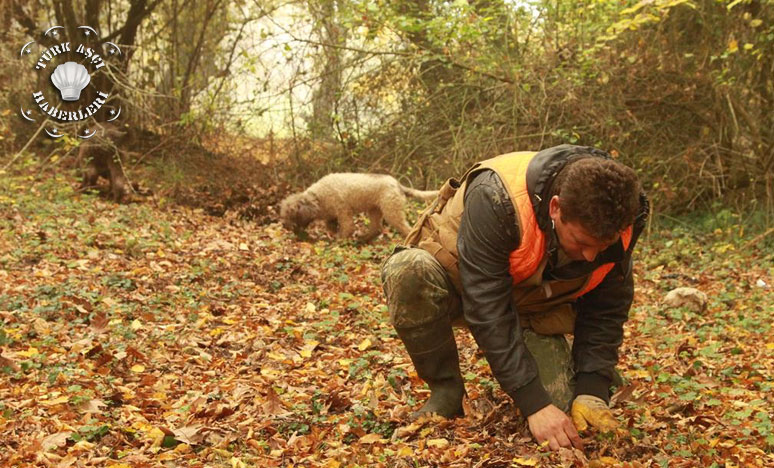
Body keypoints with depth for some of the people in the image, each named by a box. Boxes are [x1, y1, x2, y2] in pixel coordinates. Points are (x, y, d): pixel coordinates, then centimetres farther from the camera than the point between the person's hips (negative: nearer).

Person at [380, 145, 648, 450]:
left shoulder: (618, 228, -21)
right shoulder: (496, 198, -38)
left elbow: (606, 311, -7)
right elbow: (486, 309, -38)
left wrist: (592, 391, -19)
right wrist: (534, 403, -38)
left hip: (531, 306, 3)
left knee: (561, 408, -17)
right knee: (409, 270, -38)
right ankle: (445, 392, -15)